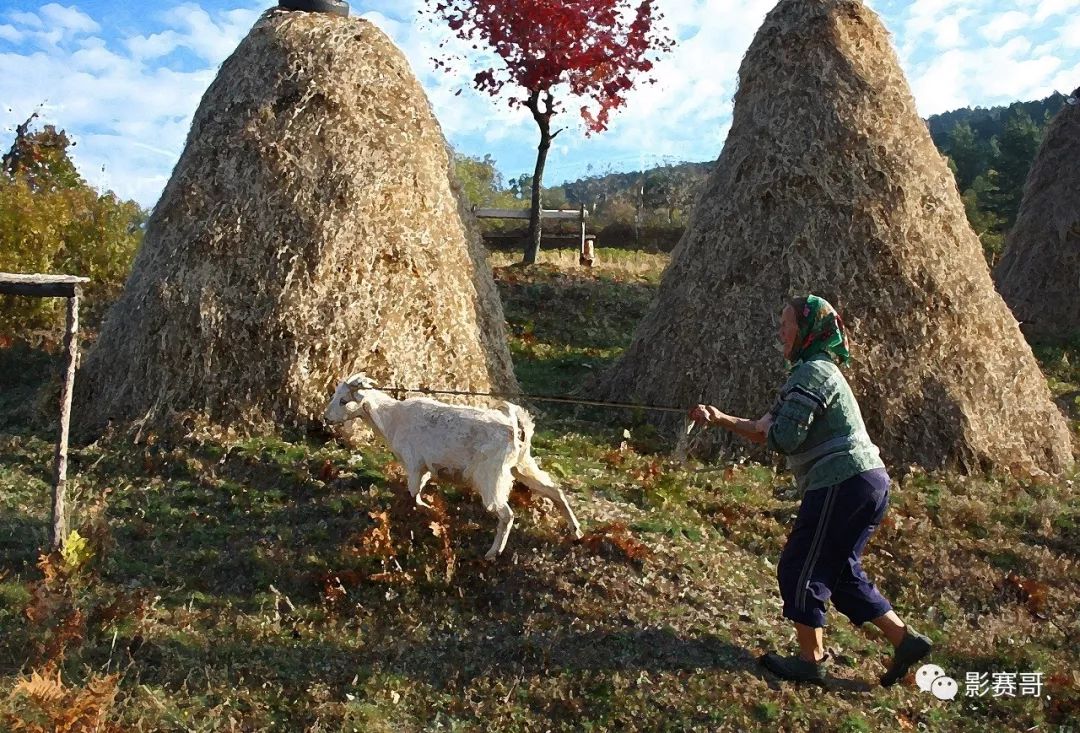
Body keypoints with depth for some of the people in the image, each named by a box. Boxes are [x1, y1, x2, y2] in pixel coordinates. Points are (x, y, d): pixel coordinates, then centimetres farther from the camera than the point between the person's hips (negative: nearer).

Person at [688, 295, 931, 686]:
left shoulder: (813, 373, -13)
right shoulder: (816, 371, 20)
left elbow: (784, 437, -20)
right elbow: (768, 430, 19)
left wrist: (764, 426, 1)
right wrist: (721, 419, 13)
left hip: (843, 484, -10)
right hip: (867, 481, 10)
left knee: (800, 568, 2)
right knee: (841, 572, 19)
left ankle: (811, 660, 14)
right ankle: (905, 638, 20)